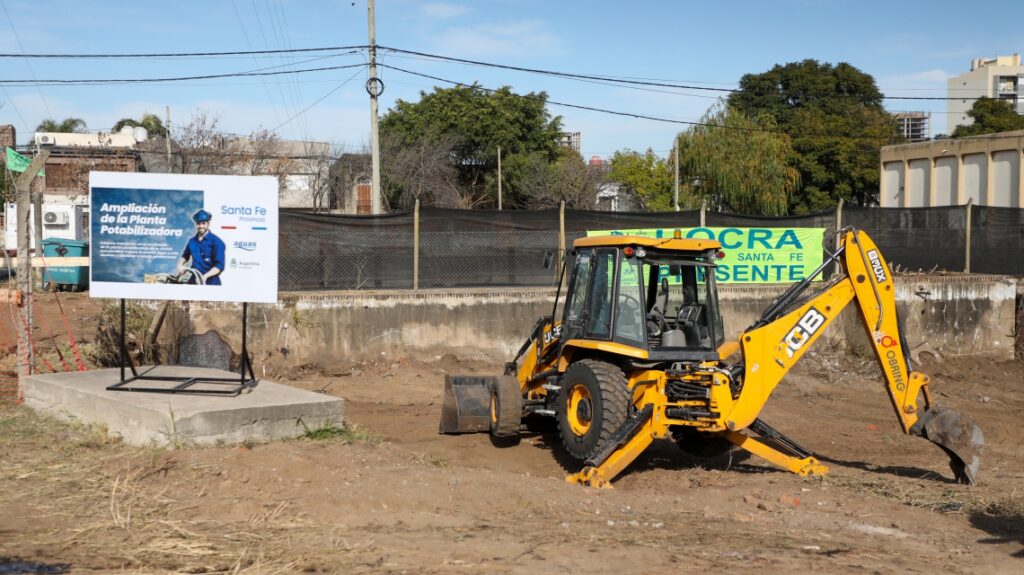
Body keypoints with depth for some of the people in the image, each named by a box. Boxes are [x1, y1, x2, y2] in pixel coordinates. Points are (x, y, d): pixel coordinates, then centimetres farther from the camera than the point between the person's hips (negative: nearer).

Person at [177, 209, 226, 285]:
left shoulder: (216, 242, -5)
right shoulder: (192, 241, 12)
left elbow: (219, 266, -12)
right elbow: (185, 256, 31)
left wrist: (205, 276, -23)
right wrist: (180, 265, 11)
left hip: (210, 282, -5)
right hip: (193, 282, 5)